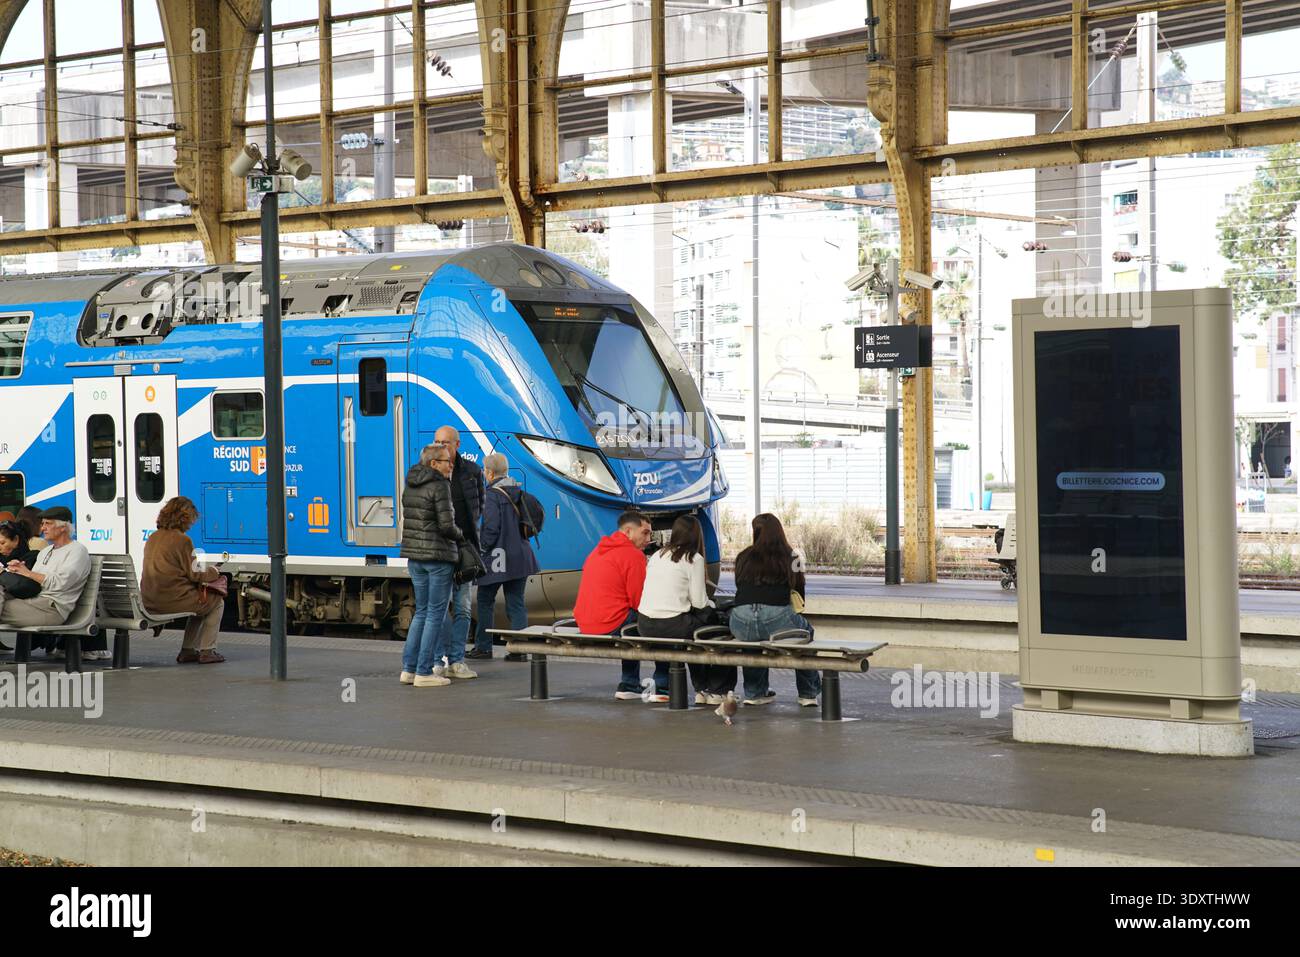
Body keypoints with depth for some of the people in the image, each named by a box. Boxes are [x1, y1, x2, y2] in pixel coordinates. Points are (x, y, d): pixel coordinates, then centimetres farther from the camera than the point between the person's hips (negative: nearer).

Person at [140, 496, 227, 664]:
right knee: (217, 601, 15)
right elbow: (195, 574, -11)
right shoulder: (182, 540, -15)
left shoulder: (153, 538, 10)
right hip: (173, 600, -8)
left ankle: (187, 650, 29)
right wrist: (213, 571, 9)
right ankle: (207, 651, 14)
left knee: (198, 600, 32)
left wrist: (205, 571, 19)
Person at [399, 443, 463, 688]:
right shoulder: (439, 486, -14)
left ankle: (408, 668, 13)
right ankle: (424, 672, -2)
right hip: (439, 555, -8)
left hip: (414, 556, 8)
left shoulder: (410, 485, 10)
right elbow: (446, 525, -17)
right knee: (436, 613, -1)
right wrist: (460, 535, 3)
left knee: (421, 611, 16)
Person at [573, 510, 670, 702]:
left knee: (633, 618, 34)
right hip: (611, 626, -9)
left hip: (584, 625, 9)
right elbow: (639, 600, -11)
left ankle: (629, 686, 32)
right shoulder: (633, 555, -11)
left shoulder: (598, 550, 18)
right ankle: (662, 689, 4)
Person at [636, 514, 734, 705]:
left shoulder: (657, 556, 14)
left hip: (645, 625, 7)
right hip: (671, 626, -7)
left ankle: (700, 690, 33)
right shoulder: (693, 559, -5)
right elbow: (699, 601, -7)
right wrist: (712, 605, 16)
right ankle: (716, 691, 20)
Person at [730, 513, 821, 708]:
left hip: (742, 625, 2)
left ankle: (754, 692, 37)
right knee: (806, 631, 28)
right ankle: (808, 694, 28)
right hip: (777, 621, -2)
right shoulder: (791, 557, 13)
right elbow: (799, 594, 19)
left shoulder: (743, 557, 19)